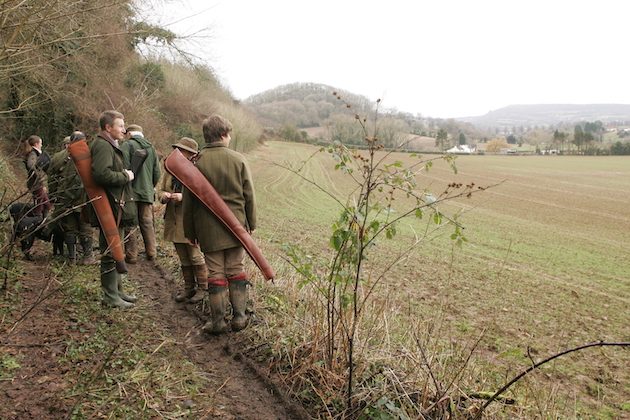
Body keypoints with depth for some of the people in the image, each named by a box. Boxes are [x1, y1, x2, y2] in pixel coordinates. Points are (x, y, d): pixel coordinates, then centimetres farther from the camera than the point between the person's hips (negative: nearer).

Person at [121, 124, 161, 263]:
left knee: (130, 224, 0)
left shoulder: (127, 145, -4)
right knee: (147, 223, 12)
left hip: (131, 191, -5)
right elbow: (157, 172, 12)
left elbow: (124, 168, -14)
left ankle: (131, 255, 3)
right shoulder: (151, 148, 13)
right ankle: (151, 253, 14)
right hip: (147, 192, 5)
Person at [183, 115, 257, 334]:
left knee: (215, 274, 7)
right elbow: (249, 195, 0)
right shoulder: (238, 159, -4)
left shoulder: (196, 162, -5)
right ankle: (239, 317, 16)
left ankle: (217, 322, 14)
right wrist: (251, 223, 12)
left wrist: (190, 231, 9)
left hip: (208, 229, 0)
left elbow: (188, 200, 0)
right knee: (237, 271, 12)